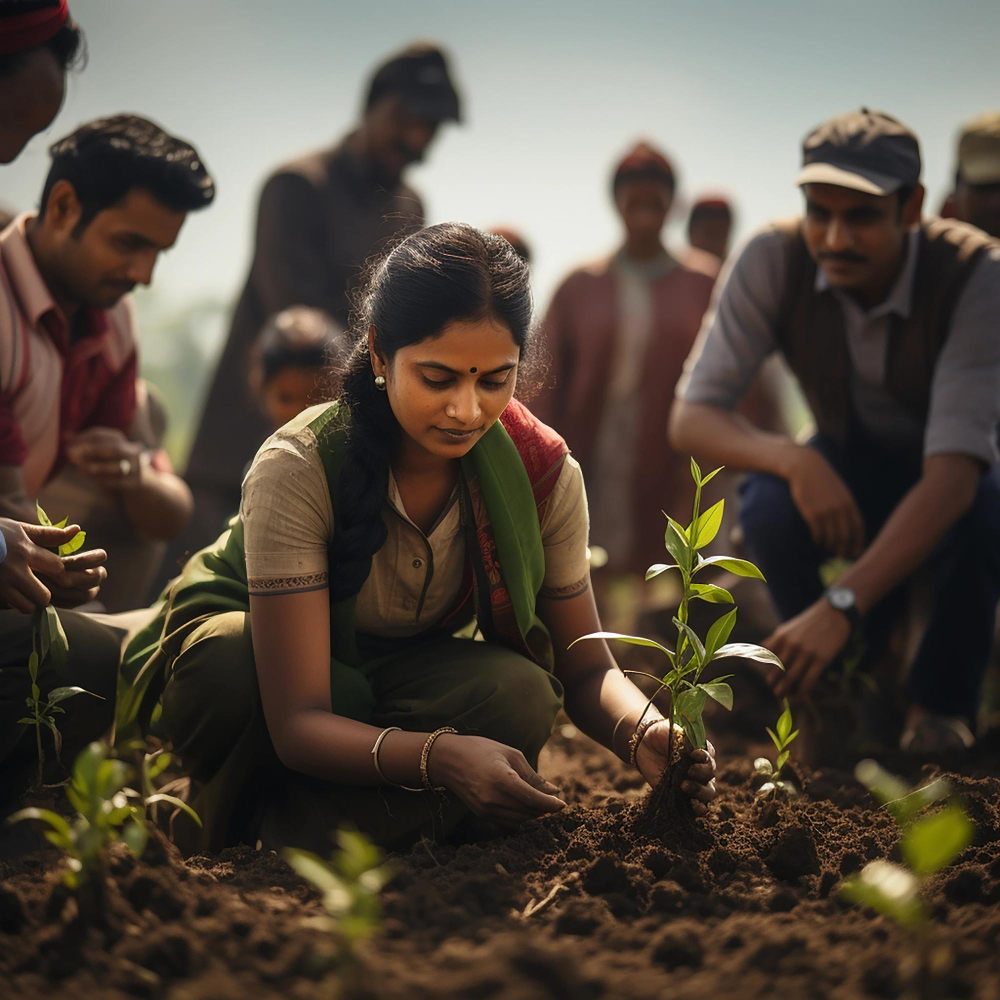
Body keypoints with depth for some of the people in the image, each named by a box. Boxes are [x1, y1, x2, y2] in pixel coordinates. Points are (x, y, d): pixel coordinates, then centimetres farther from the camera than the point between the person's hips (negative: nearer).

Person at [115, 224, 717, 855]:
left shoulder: (545, 473, -20)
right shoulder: (297, 470, -32)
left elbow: (586, 669, -10)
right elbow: (297, 724, -36)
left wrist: (644, 732, -34)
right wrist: (441, 756, -55)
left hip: (402, 670, 3)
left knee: (520, 698, -29)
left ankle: (292, 824, -17)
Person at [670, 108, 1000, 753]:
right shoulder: (774, 261, -23)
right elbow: (691, 418, -21)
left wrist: (841, 605, -49)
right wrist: (793, 460, -43)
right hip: (849, 475, 2)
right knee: (770, 505, -32)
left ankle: (941, 705, -7)